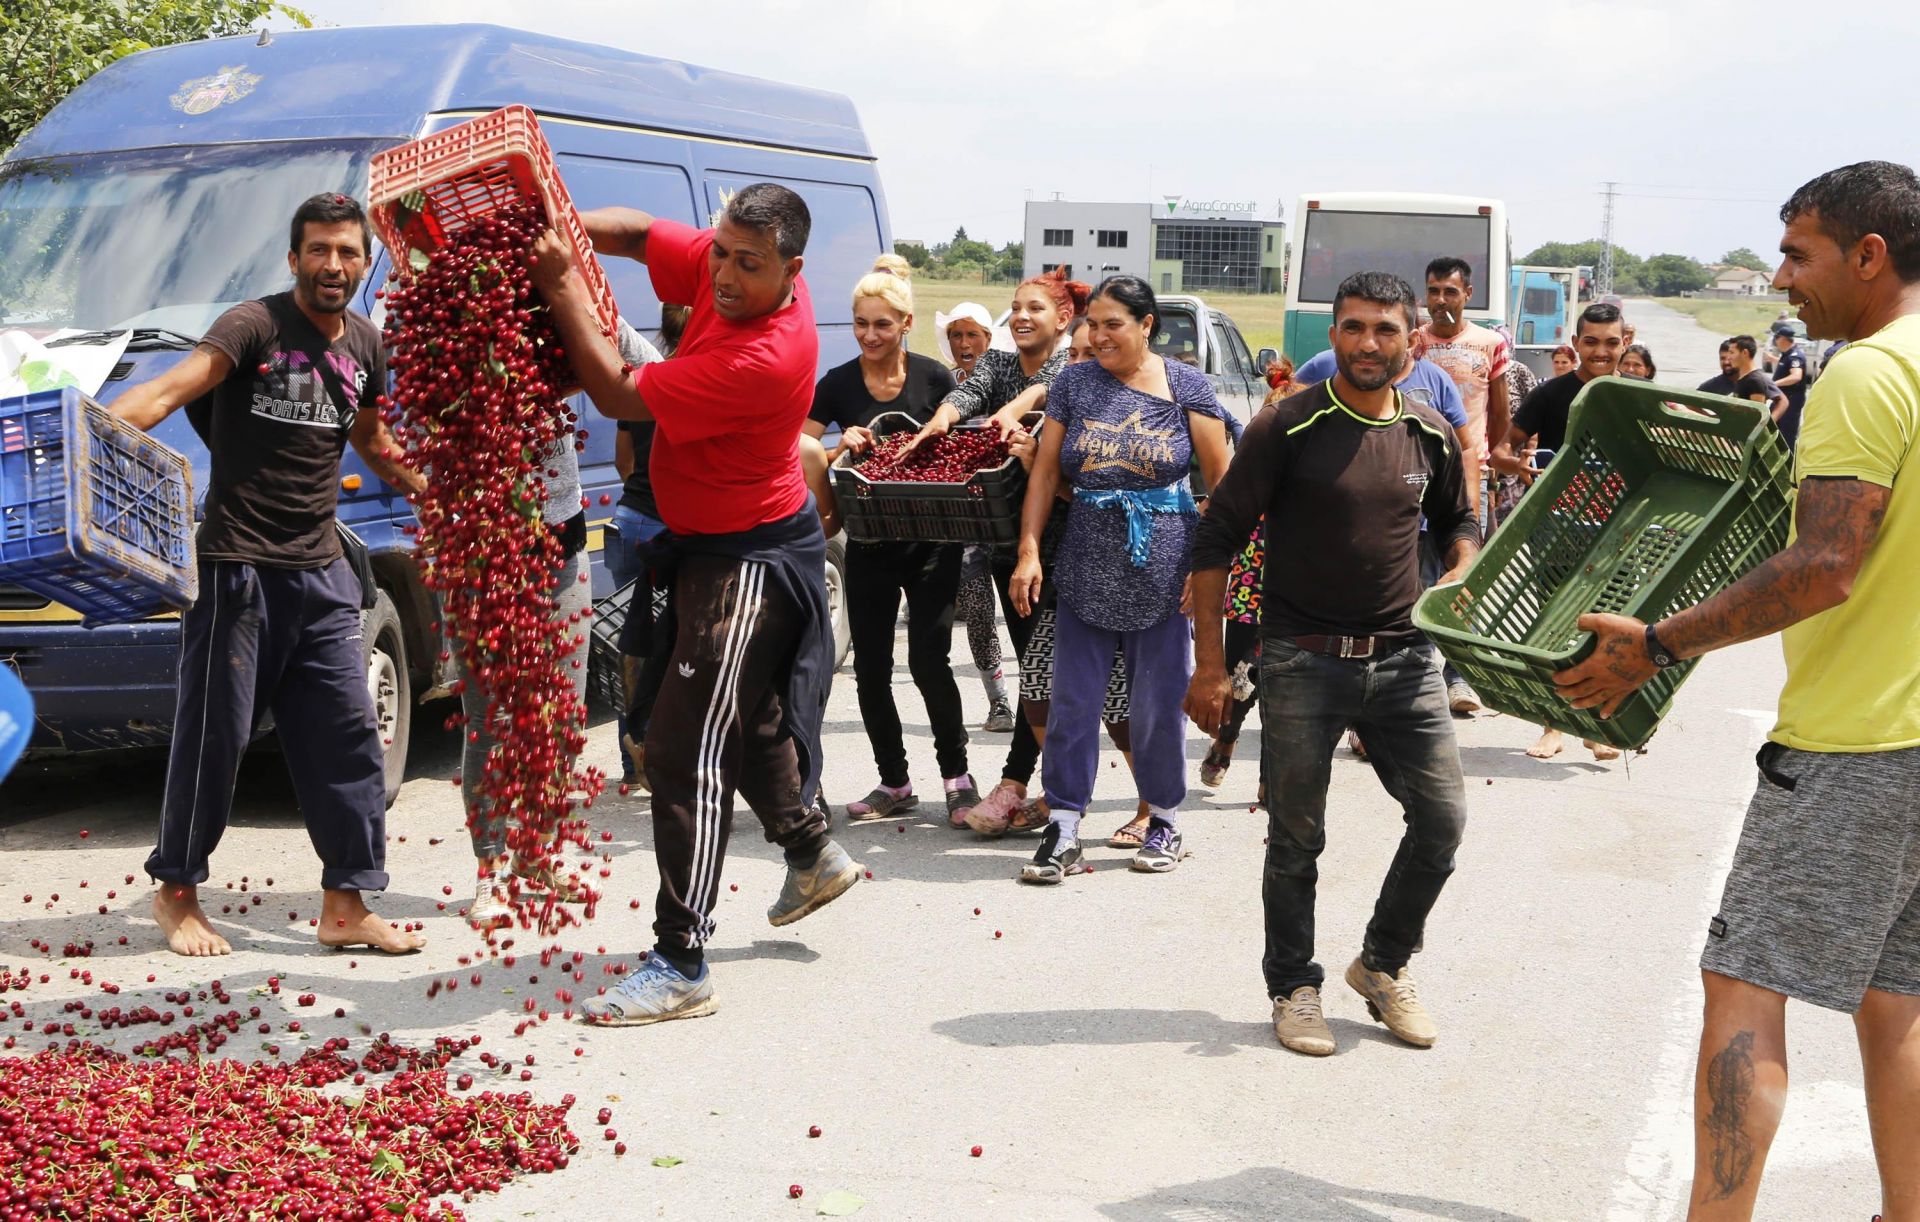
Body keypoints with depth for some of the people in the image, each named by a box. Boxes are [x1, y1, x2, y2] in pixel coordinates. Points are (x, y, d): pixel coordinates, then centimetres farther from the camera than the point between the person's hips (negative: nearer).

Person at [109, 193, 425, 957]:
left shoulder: (364, 345, 11)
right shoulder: (255, 327, -10)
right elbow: (172, 388, -25)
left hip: (321, 574, 6)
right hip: (239, 569, -6)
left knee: (347, 737, 4)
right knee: (214, 735, 2)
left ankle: (347, 906, 11)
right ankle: (176, 893, 20)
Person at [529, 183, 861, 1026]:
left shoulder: (766, 358, -32)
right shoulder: (719, 269, -7)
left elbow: (618, 396, -27)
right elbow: (641, 233, 8)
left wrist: (562, 286, -23)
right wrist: (567, 228, -12)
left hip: (746, 560, -10)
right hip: (712, 543, 10)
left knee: (689, 752, -12)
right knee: (747, 716, 27)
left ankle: (680, 966, -9)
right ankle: (812, 853, 49)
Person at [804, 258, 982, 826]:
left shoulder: (934, 378, -3)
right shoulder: (836, 385, 0)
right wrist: (841, 446, -20)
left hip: (931, 541, -3)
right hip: (868, 543, 3)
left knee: (929, 661, -7)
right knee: (870, 668, 6)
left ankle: (957, 777, 9)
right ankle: (894, 783, 20)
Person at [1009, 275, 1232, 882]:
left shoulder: (1185, 386, -2)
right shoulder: (1074, 383, 4)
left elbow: (1222, 479, -2)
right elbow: (1045, 471, 4)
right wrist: (1030, 551, -5)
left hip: (1162, 571, -2)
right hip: (1085, 569, 2)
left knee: (1160, 703, 6)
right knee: (1072, 701, 2)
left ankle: (1164, 821, 22)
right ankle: (1062, 831, 7)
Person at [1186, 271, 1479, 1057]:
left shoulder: (1430, 434, 6)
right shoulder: (1287, 429, -8)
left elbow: (1459, 521, 23)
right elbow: (1218, 537, -6)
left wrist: (1459, 579, 0)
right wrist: (1210, 662, -9)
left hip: (1403, 659, 4)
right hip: (1303, 661, -4)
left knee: (1443, 819, 1)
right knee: (1296, 837, 5)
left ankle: (1384, 964, 24)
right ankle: (1294, 988, 23)